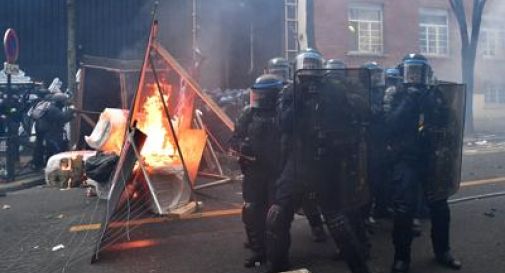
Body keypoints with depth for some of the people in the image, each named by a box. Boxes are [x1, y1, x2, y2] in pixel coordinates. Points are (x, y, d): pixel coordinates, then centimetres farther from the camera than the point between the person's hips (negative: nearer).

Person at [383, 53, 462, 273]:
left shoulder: (432, 94, 11)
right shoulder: (394, 93, -1)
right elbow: (390, 125, -16)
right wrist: (409, 101, -20)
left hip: (430, 157, 5)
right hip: (405, 158, -4)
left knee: (439, 204, 12)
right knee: (404, 208, -8)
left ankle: (442, 251, 30)